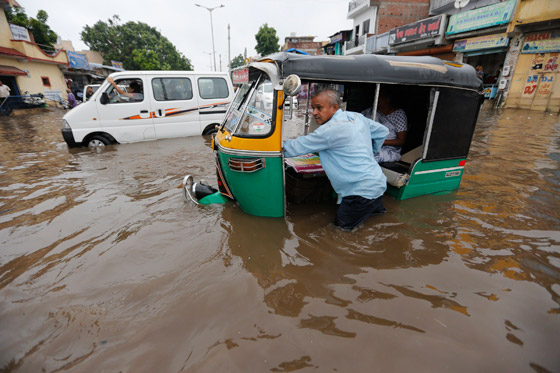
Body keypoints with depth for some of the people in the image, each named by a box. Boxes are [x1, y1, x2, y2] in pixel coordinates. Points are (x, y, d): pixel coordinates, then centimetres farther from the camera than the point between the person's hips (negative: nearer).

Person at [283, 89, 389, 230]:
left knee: (343, 224, 7)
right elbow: (383, 131, 20)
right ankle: (375, 203, 22)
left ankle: (374, 206, 10)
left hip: (364, 191, -9)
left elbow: (295, 148, -17)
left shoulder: (330, 130, -22)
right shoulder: (357, 117, 5)